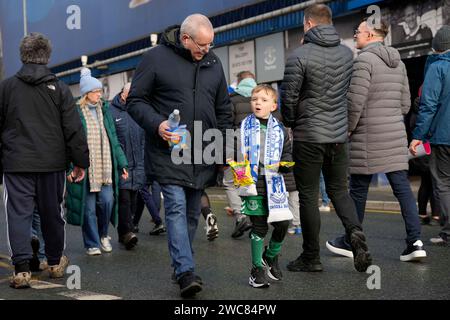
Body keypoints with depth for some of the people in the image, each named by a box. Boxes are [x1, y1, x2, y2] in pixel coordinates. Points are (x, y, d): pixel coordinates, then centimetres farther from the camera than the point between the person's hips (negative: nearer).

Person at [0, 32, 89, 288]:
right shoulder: (59, 88, -1)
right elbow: (74, 129, -3)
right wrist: (81, 161, 4)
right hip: (52, 163, 1)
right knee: (52, 213, 14)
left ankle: (22, 269, -7)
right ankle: (55, 262, 28)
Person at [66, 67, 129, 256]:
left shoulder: (105, 110, 12)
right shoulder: (76, 112, -4)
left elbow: (113, 139, 13)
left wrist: (122, 164, 9)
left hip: (105, 168, 4)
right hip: (85, 169, -4)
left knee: (107, 201, -2)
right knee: (89, 207, 3)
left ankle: (103, 234, 24)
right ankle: (92, 244, 16)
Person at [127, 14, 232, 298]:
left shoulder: (213, 63, 10)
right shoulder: (156, 58, -5)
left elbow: (224, 109, 17)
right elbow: (136, 101, -3)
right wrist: (157, 124, -20)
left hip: (203, 155, 5)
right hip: (168, 151, -5)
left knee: (192, 212, 11)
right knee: (177, 207, -13)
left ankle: (181, 265, 24)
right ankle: (186, 272, -13)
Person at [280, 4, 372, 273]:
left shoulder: (300, 56, -12)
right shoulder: (347, 53, 6)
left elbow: (289, 97, -10)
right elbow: (347, 91, 13)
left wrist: (291, 123, 8)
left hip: (309, 137, -5)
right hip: (339, 135, 5)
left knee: (309, 196, 5)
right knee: (339, 190, 18)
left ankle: (311, 257, 13)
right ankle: (356, 232, -6)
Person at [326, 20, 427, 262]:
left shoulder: (364, 59, -10)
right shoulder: (398, 62, 14)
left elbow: (356, 100, -17)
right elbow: (405, 103, 15)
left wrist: (348, 129, -5)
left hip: (368, 136, -7)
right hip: (396, 134, 7)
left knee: (358, 190, 5)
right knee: (402, 188, 4)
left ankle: (350, 242, 17)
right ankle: (415, 242, -3)